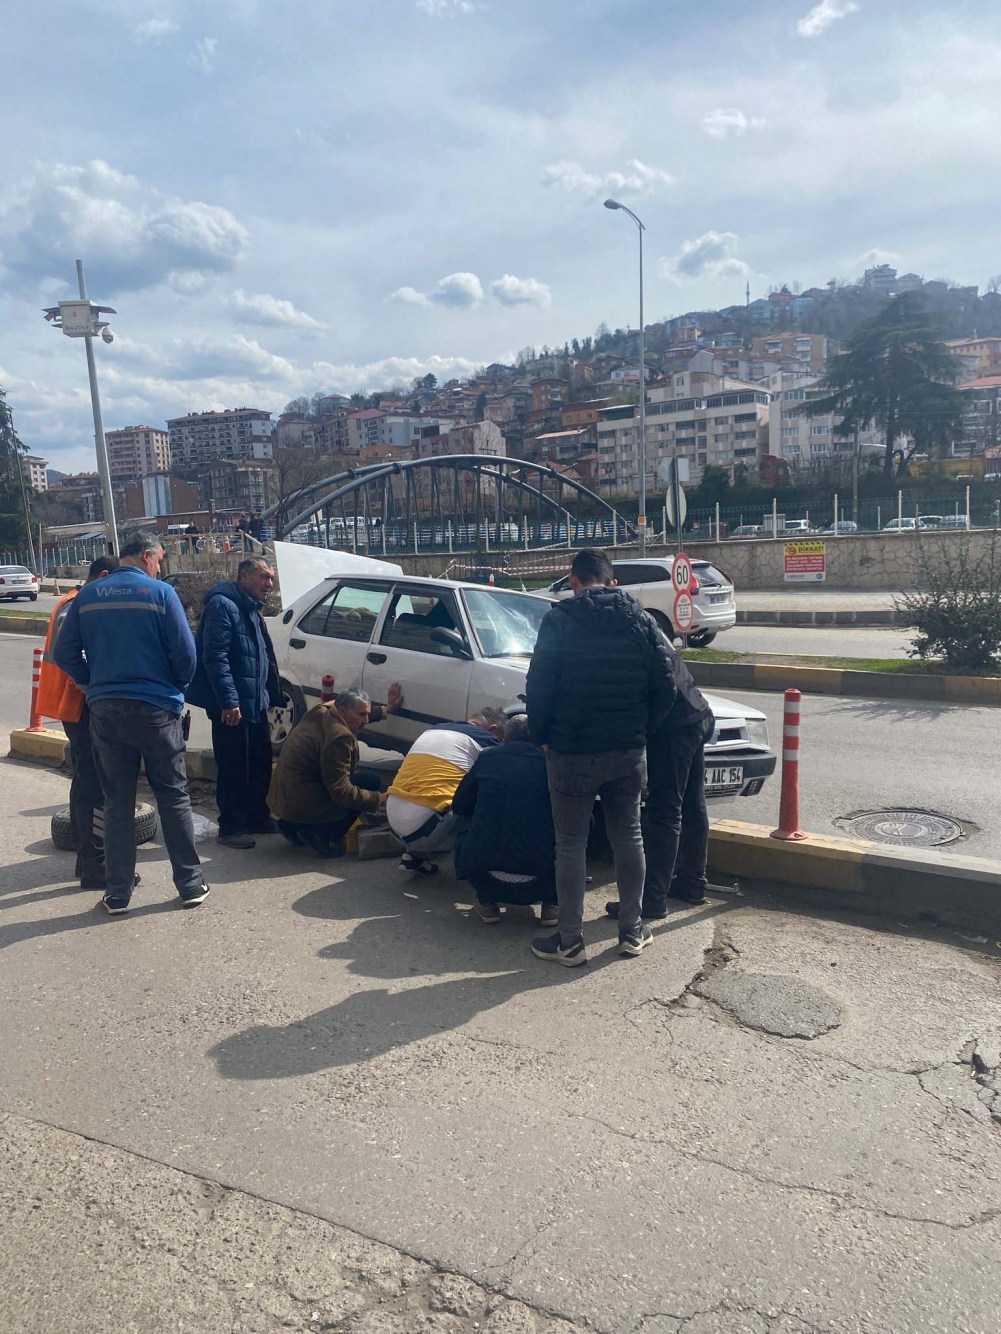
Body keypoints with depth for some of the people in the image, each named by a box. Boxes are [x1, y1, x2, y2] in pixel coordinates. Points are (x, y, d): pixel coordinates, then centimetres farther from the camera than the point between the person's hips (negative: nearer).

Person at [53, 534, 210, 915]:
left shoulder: (88, 595, 5)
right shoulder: (160, 592, -7)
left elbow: (64, 653, 5)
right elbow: (185, 652, -9)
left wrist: (96, 683, 16)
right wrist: (177, 685, 9)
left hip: (104, 710, 3)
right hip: (155, 708, -3)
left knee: (116, 801, 11)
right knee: (173, 797, 8)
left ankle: (118, 893, 15)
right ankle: (190, 884, 13)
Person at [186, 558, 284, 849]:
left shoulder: (251, 609, 17)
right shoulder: (223, 604, -14)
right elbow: (215, 656, -21)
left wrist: (270, 698, 20)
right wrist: (228, 701, -25)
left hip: (255, 703, 10)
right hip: (232, 705, -10)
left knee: (260, 763, 15)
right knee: (233, 768, -2)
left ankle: (257, 817, 28)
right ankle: (230, 827, 9)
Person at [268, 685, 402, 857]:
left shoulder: (320, 713, 4)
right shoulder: (339, 737, -23)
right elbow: (341, 792, -22)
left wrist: (386, 710, 21)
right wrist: (380, 800, -16)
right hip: (301, 808, -9)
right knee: (370, 782, -3)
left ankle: (293, 827, 18)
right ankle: (321, 836, -4)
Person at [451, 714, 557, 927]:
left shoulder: (487, 757, 8)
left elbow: (459, 806, 19)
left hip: (485, 869, 1)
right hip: (541, 878, 0)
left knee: (465, 838, 32)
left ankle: (487, 902, 20)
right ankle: (551, 904, 17)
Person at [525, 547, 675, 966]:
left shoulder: (559, 621, -9)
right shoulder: (640, 620, 3)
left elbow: (538, 687, -11)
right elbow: (665, 684, 2)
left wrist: (542, 735, 3)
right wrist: (641, 730, 13)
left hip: (572, 752, -4)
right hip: (628, 751, 4)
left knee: (571, 844, 5)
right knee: (628, 837, 15)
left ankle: (570, 941, 12)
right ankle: (632, 931, 25)